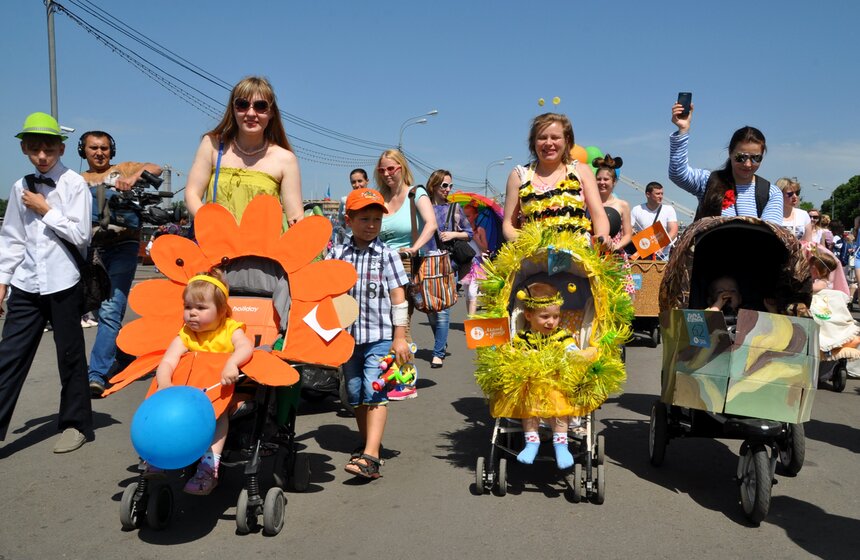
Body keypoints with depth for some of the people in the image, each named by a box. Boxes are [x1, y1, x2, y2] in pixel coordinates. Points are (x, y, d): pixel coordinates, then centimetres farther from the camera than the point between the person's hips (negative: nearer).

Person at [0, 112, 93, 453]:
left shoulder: (74, 184, -4)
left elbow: (80, 235, -11)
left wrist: (46, 210, -10)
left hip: (62, 283, -4)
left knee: (70, 354, 7)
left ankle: (75, 424, 21)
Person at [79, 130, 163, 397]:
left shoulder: (123, 169, 12)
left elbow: (155, 169, -4)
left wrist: (134, 176, -25)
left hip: (122, 247, -4)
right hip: (92, 250, 5)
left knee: (110, 311, -15)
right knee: (102, 312, 11)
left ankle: (97, 374, -18)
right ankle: (123, 356, 28)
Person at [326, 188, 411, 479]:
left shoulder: (387, 255, -1)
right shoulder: (337, 254, 4)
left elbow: (398, 298, -2)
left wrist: (400, 337, -5)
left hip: (380, 335, -3)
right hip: (347, 335, 4)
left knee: (375, 393, -11)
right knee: (355, 394, 13)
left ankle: (370, 456, -14)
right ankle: (369, 442, 31)